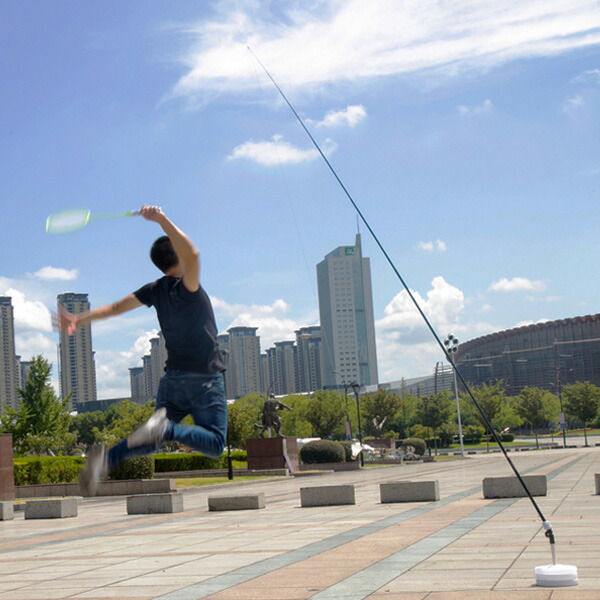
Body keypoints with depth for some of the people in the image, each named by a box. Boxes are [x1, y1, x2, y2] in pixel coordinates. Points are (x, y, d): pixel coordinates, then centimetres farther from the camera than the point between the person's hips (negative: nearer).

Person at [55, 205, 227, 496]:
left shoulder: (155, 290, 4)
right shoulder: (186, 287, -16)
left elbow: (116, 307, 8)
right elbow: (191, 254, -34)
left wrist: (79, 320, 16)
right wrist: (163, 220, -35)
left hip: (172, 378, 7)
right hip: (205, 380, -7)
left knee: (154, 440, 14)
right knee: (215, 444, -3)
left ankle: (107, 457, -12)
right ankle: (166, 428, -27)